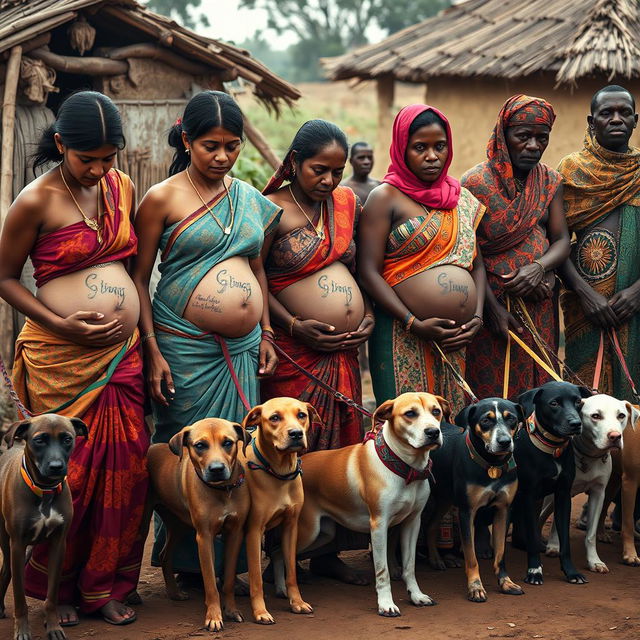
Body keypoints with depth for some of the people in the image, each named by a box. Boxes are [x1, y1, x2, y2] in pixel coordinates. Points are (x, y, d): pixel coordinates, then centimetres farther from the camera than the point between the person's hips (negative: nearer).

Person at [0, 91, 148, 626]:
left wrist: (147, 339, 14)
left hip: (122, 355, 5)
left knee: (124, 471, 5)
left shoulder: (121, 188, 7)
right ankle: (58, 589, 19)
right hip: (61, 360, -5)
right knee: (68, 474, 0)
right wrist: (63, 323, -15)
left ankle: (105, 586, 19)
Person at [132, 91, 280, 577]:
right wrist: (153, 351, -11)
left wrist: (265, 334, 12)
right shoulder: (163, 199, -4)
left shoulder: (250, 199, 11)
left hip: (243, 351, 5)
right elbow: (139, 277, -5)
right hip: (185, 349, -5)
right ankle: (185, 566, 12)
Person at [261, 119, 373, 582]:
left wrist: (369, 313, 6)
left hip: (345, 351, 6)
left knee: (341, 447, 9)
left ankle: (328, 551, 19)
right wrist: (294, 325, -17)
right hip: (297, 352, -6)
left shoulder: (346, 202, 12)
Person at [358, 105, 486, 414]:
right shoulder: (386, 197, -2)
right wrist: (414, 324, -15)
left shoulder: (463, 200, 15)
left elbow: (477, 263, 17)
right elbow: (368, 272, -9)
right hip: (404, 338, -5)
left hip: (457, 340, 5)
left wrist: (477, 316, 0)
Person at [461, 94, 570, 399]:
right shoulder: (476, 182, -9)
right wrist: (493, 308, -16)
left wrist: (540, 268, -16)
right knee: (492, 396, -1)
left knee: (538, 387, 8)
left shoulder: (550, 181, 8)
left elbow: (562, 241, 5)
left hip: (540, 305, 5)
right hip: (492, 301, -5)